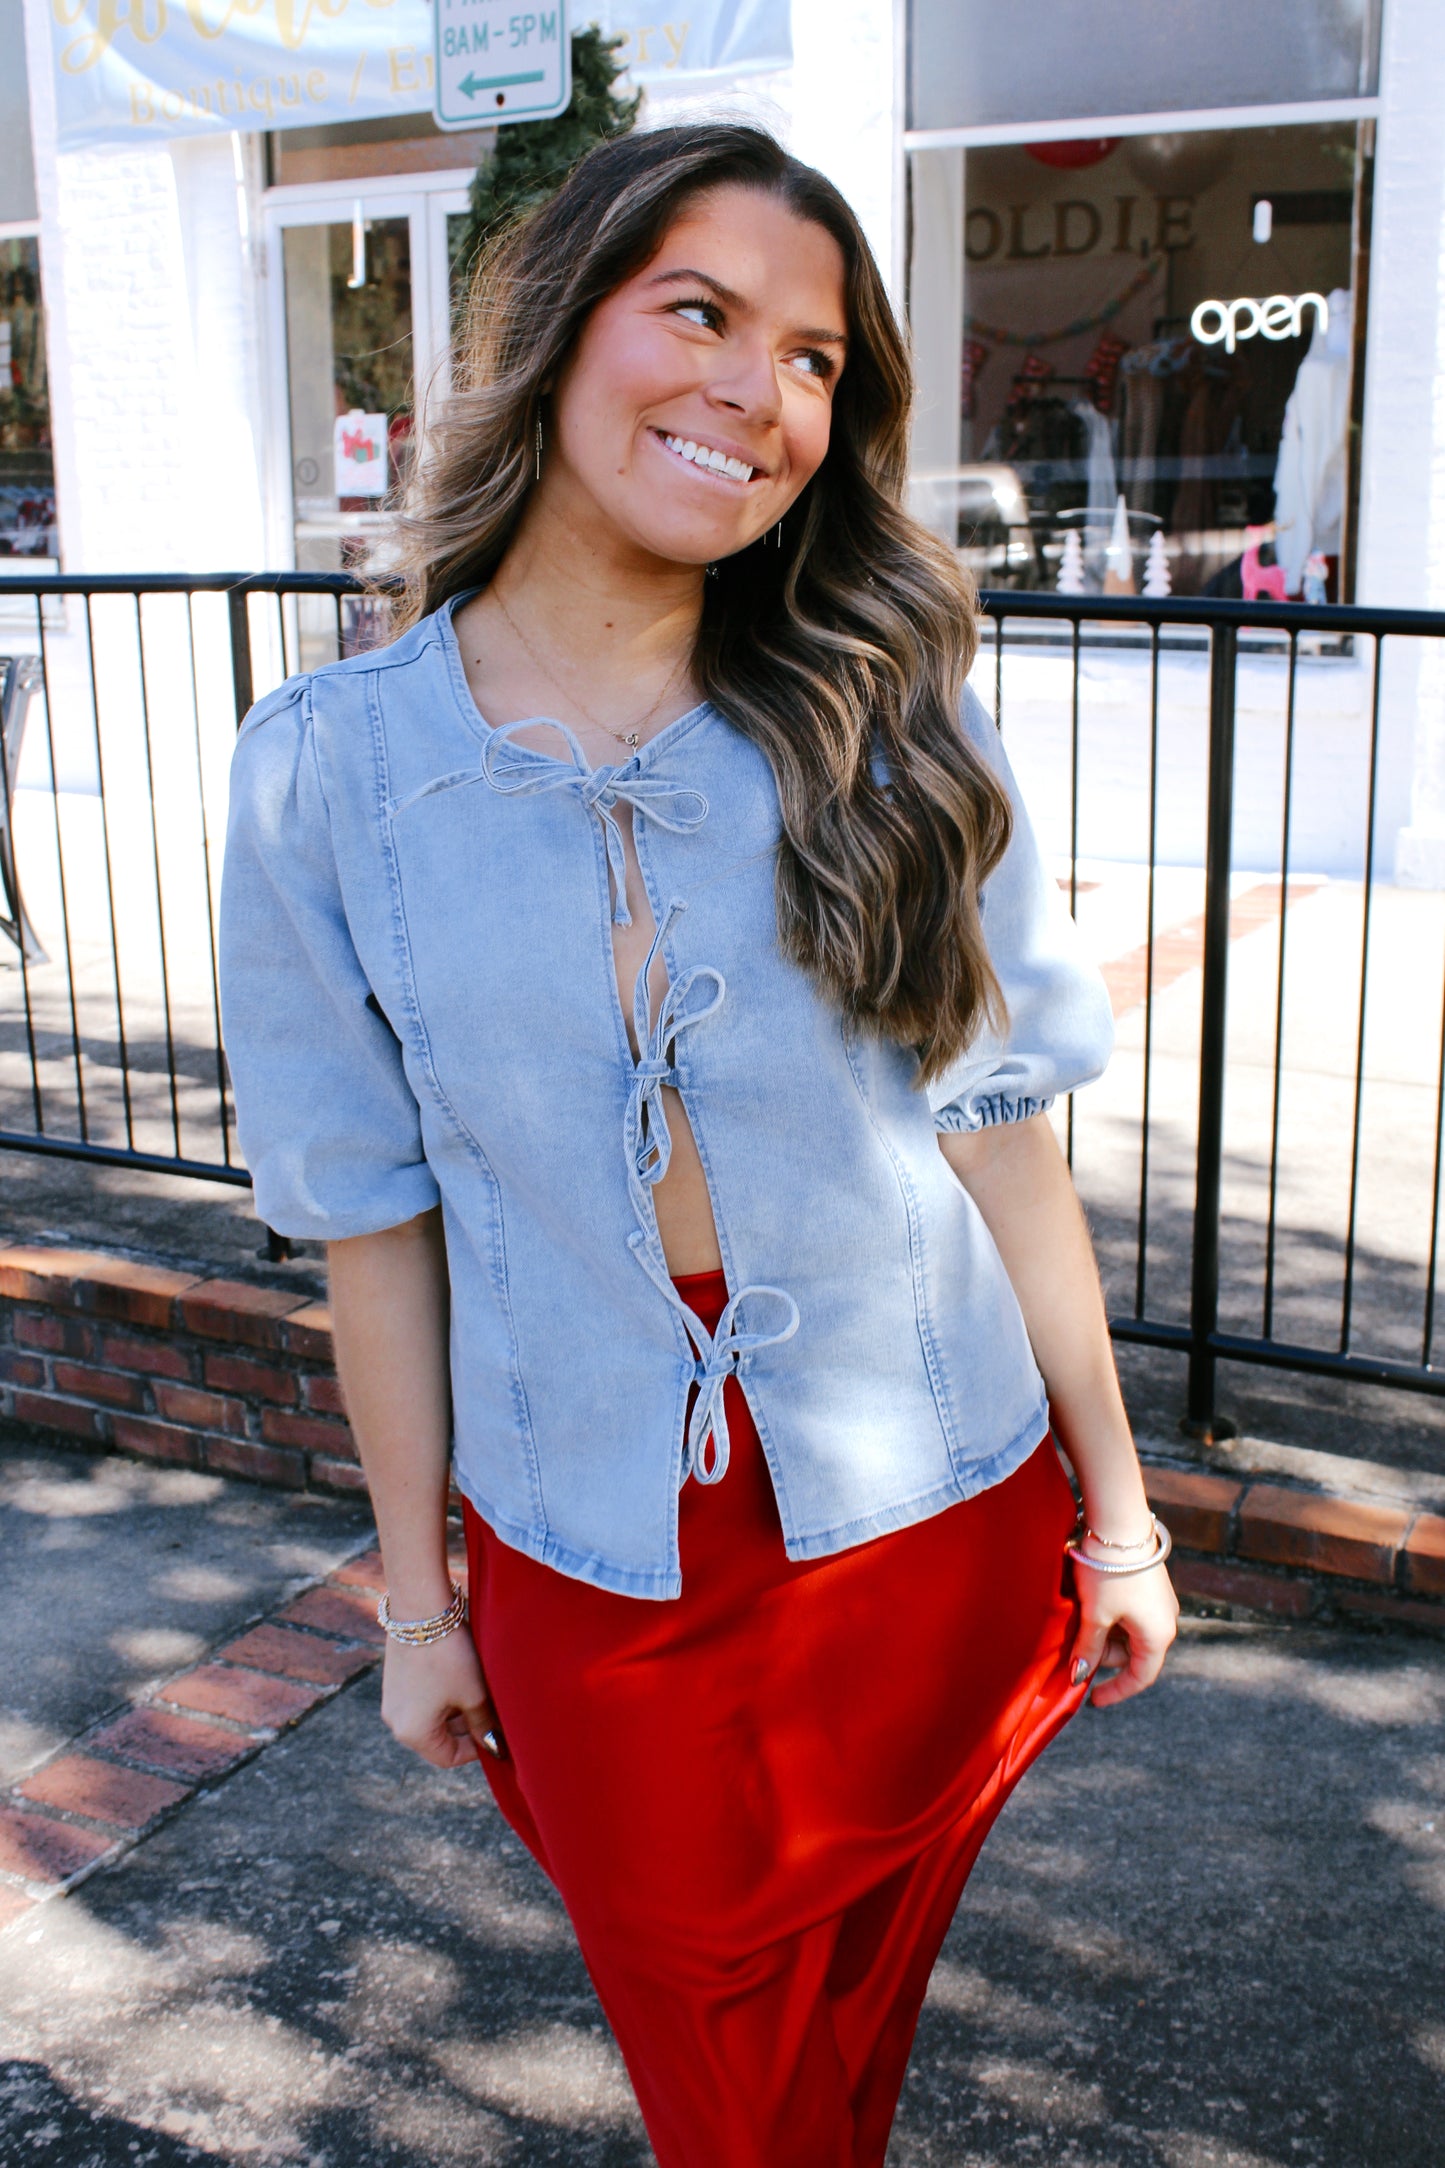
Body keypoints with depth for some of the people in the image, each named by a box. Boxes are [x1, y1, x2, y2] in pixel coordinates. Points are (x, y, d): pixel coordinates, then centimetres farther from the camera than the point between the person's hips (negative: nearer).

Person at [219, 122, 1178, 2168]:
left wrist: (1117, 1515, 2)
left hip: (926, 1534, 1)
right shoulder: (327, 771, -9)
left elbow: (1001, 1140, -4)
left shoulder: (887, 731, -8)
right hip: (598, 1572, 0)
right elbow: (378, 1216, -3)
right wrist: (419, 1597, 4)